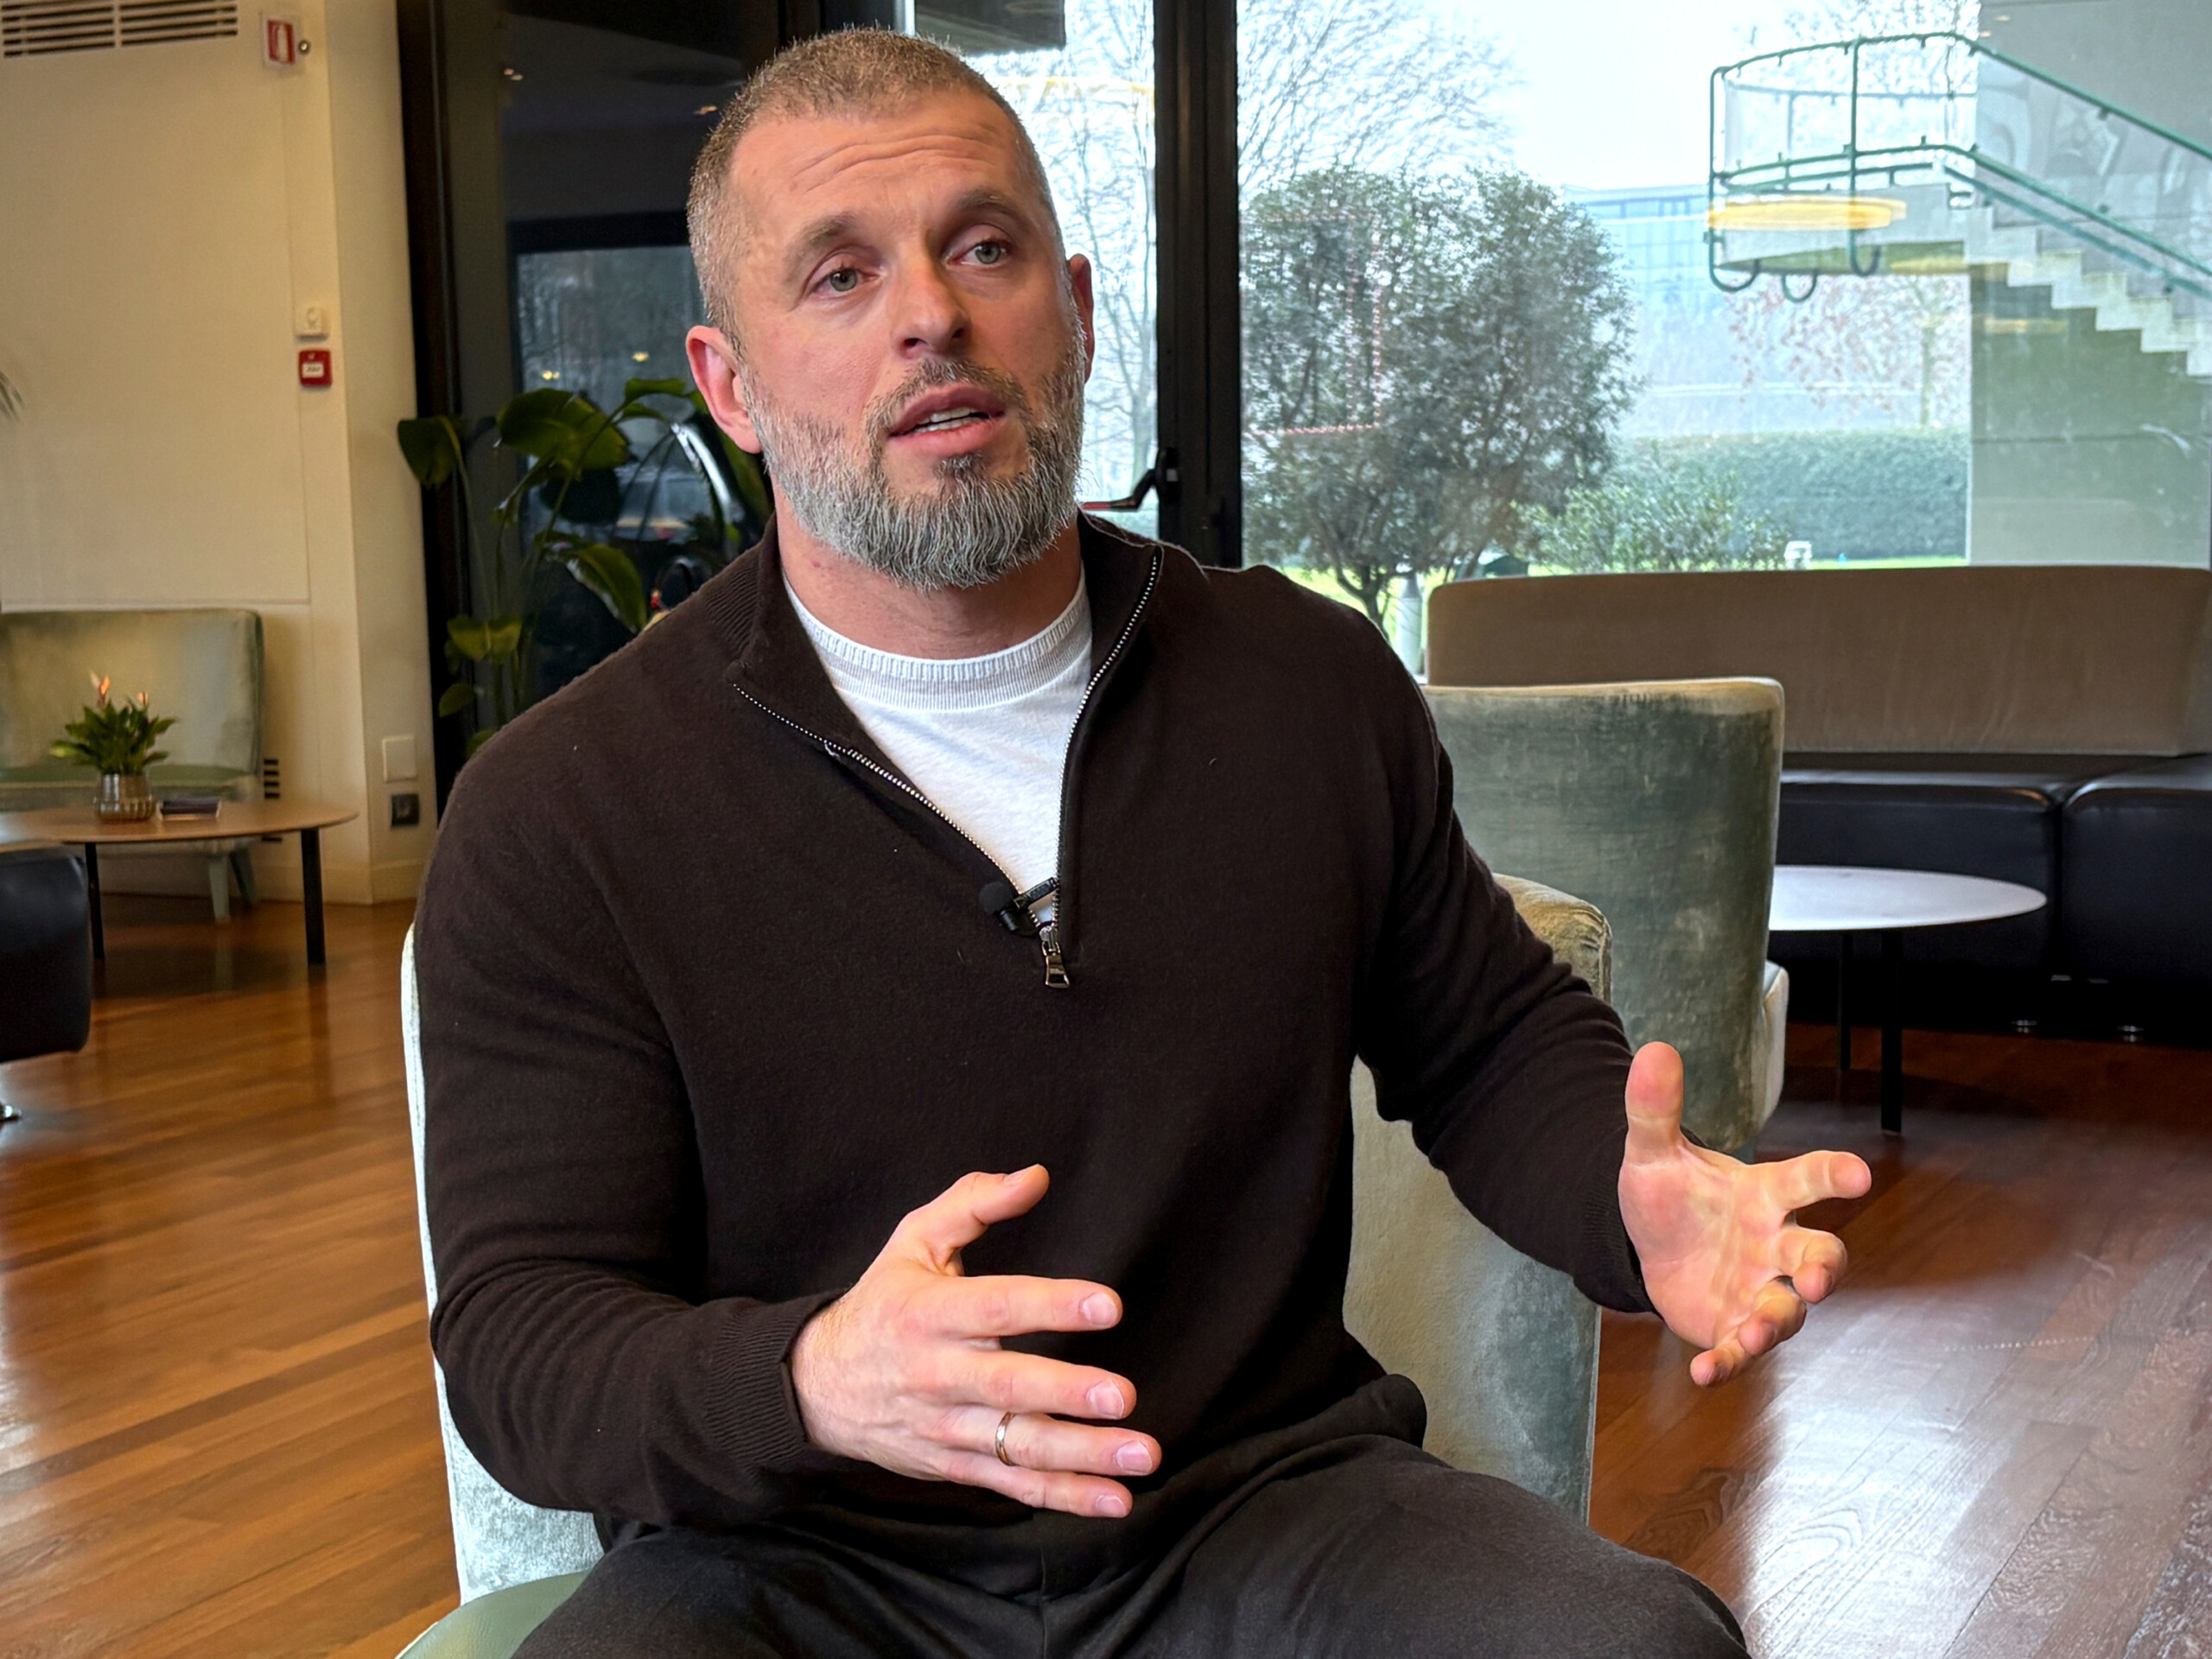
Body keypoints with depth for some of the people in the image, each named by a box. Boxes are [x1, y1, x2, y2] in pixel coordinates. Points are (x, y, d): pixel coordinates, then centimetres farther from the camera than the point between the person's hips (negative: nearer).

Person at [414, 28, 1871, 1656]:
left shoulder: (1316, 683, 5)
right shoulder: (558, 814, -7)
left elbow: (1496, 1040, 17)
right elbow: (520, 1334, -9)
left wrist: (1636, 1203, -7)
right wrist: (810, 1385, -32)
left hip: (1265, 1506, 3)